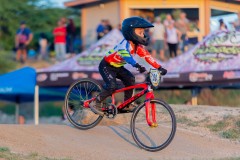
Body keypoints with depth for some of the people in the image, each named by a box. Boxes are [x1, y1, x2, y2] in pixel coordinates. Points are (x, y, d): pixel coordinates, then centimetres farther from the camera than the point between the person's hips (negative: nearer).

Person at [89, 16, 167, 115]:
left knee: (130, 79, -9)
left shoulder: (137, 46, -6)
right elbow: (125, 55, -51)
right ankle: (95, 103, -7)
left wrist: (159, 67, -17)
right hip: (106, 66, -8)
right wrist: (137, 66, -66)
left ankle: (126, 106, 3)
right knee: (112, 87, -24)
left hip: (118, 67, 8)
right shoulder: (125, 44, -32)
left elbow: (147, 56, -8)